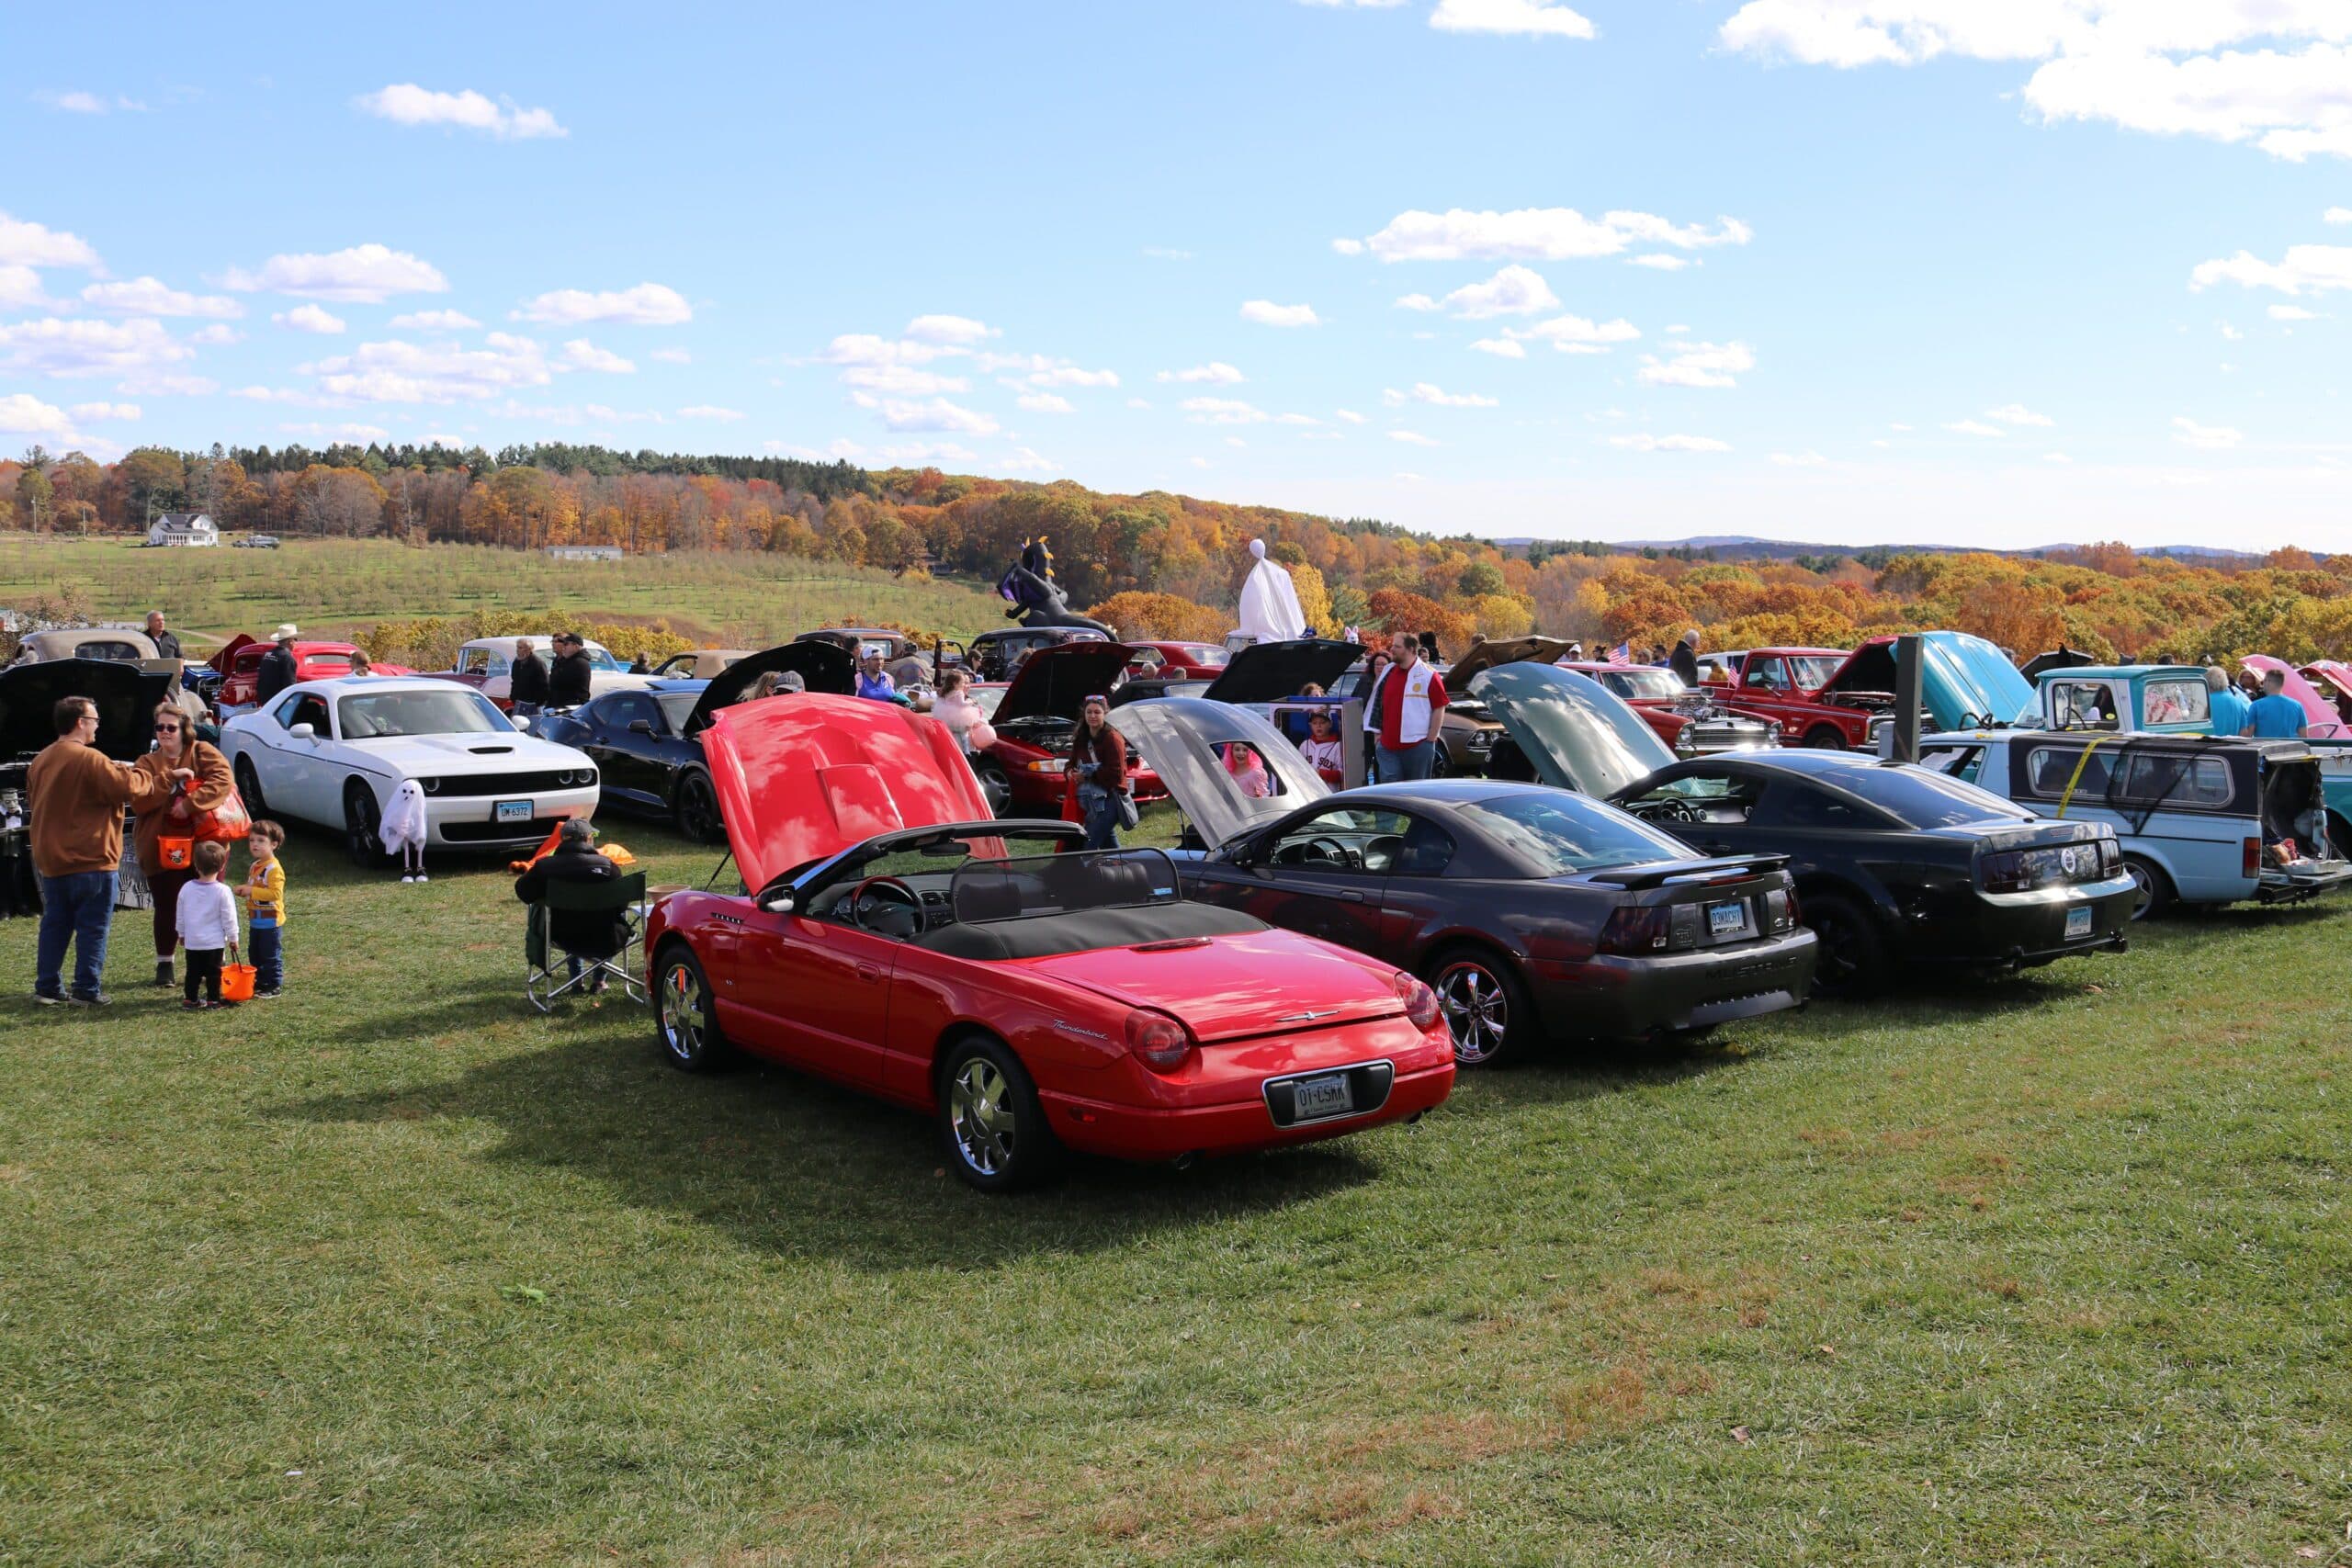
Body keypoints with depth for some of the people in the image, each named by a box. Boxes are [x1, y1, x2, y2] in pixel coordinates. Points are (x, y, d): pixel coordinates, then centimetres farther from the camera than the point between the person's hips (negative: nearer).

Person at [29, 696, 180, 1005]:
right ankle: (87, 990, 2)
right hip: (90, 861, -8)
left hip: (50, 860, 8)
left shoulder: (41, 760, 9)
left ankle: (46, 987, 16)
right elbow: (129, 788, -24)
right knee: (92, 928, 0)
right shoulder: (89, 759, -17)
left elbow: (33, 801, 20)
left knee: (54, 924, 14)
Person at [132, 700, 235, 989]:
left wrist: (190, 804, -23)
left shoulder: (201, 752, 2)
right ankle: (164, 964, 21)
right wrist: (168, 779, -19)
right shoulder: (148, 763, 7)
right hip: (161, 849, 1)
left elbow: (222, 778, -17)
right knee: (167, 909, 8)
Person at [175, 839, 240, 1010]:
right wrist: (233, 938, 3)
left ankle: (190, 998, 17)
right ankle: (213, 999, 8)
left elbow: (179, 914, 8)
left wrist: (182, 934, 21)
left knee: (193, 971, 13)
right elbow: (229, 917, -9)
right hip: (214, 941, -3)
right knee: (213, 972, 5)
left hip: (192, 940, 3)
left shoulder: (187, 888, -2)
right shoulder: (222, 891, -14)